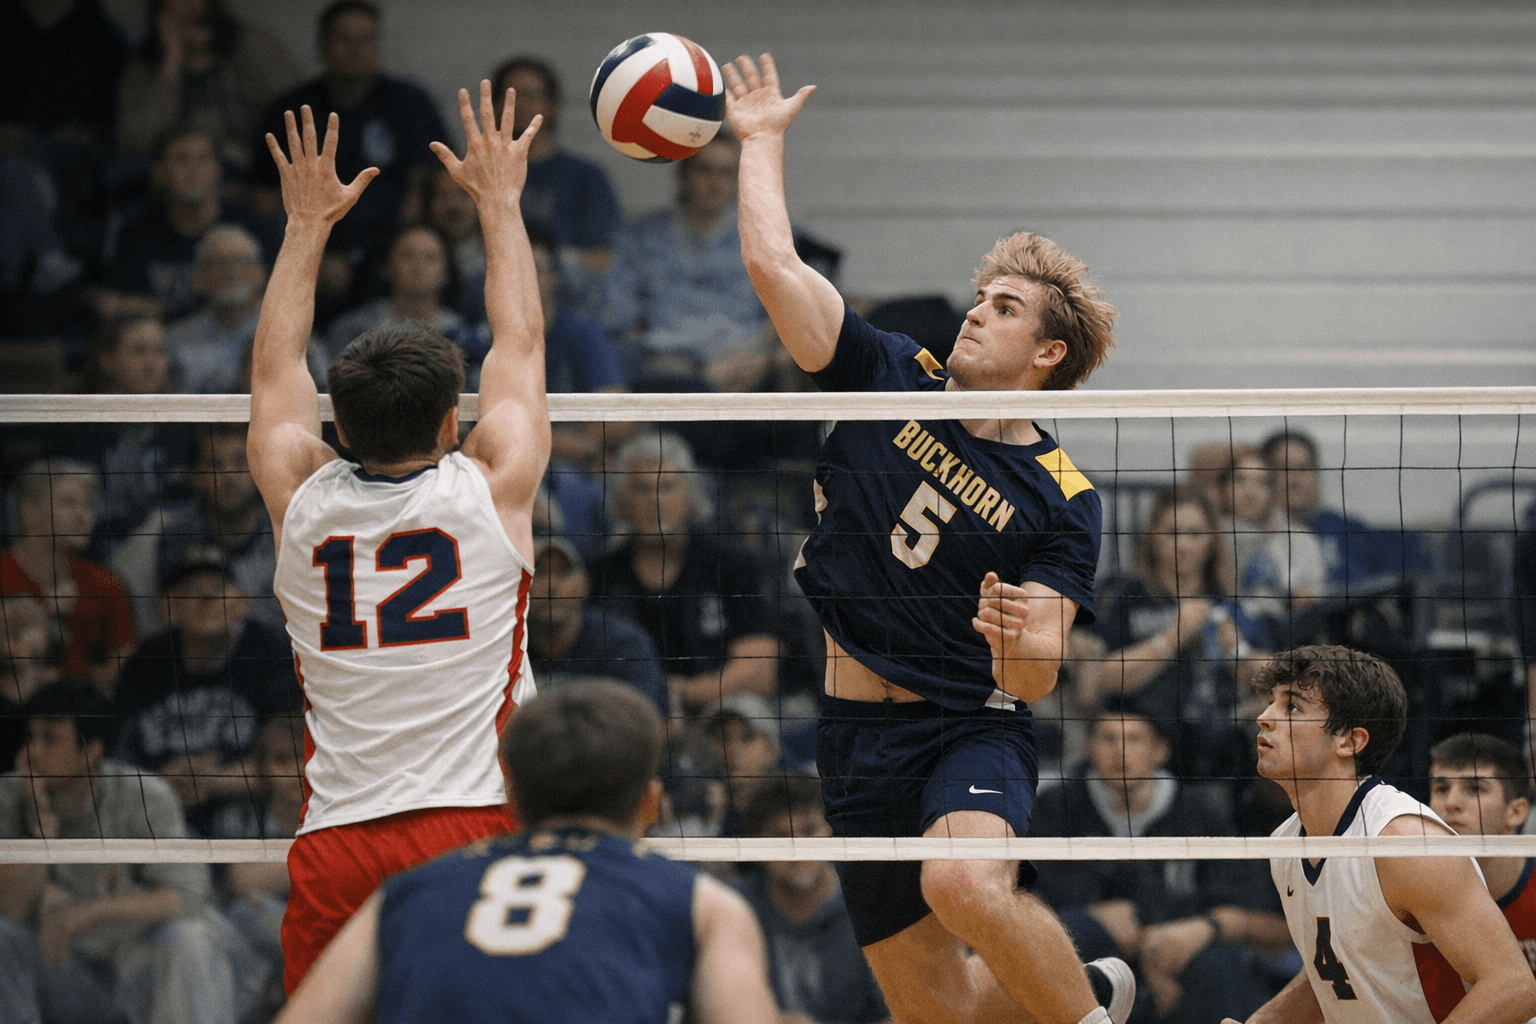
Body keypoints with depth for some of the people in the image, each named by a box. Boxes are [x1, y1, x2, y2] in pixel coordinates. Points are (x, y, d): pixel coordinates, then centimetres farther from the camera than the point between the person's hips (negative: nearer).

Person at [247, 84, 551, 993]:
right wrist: (500, 202, 30)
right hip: (472, 833, -2)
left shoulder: (301, 501, 7)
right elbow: (522, 341, 18)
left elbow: (276, 363, 26)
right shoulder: (491, 491, 2)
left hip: (335, 849, 2)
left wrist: (310, 223, 36)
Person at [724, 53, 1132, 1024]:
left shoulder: (1062, 501, -6)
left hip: (973, 726, -4)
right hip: (858, 734, 4)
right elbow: (774, 264, -3)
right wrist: (764, 140, 2)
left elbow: (1036, 679, -12)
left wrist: (1026, 642, -33)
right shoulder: (891, 379, 3)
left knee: (966, 883, -36)